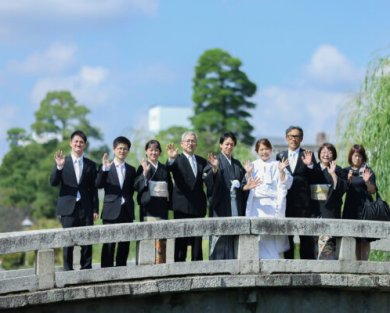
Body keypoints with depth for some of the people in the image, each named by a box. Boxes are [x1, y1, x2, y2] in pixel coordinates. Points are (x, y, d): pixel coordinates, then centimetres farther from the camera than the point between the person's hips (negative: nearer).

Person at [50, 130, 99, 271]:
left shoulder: (91, 165, 12)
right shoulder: (63, 162, 7)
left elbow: (94, 189, 10)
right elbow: (53, 182, -3)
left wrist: (95, 209, 3)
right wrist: (59, 166, -18)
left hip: (86, 208, 1)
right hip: (68, 208, -1)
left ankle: (86, 269, 5)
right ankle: (67, 270, 2)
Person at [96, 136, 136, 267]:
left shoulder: (131, 170, 15)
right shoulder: (106, 168, 4)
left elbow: (133, 189, 16)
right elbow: (99, 184, -12)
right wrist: (104, 168, -22)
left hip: (126, 211, 4)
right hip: (111, 211, -4)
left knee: (124, 244, 5)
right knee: (109, 244, -7)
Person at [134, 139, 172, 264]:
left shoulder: (164, 168, 16)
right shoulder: (143, 167, 2)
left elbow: (170, 187, 18)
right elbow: (137, 186, -8)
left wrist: (169, 203, 7)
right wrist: (145, 173, -21)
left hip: (162, 207, 5)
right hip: (149, 207, -5)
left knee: (162, 239, 5)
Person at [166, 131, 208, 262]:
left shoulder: (202, 161, 17)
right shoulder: (177, 160, 1)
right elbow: (169, 168, -21)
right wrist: (171, 159, -43)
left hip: (198, 207, 5)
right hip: (182, 207, -5)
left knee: (197, 243, 7)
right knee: (181, 242, -4)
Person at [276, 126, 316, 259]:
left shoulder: (308, 155, 6)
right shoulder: (280, 156, 13)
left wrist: (310, 164, -18)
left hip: (303, 202, -2)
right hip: (285, 202, 2)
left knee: (306, 237, -3)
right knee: (287, 236, 7)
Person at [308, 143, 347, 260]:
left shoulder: (337, 170, 5)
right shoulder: (313, 169, 13)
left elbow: (342, 188, -6)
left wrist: (333, 174, -15)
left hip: (330, 208, -4)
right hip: (314, 209, 4)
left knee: (326, 240, -14)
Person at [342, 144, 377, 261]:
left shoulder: (368, 171, 0)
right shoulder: (346, 171, 9)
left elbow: (373, 191, -6)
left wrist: (367, 181, -25)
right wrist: (348, 180, -14)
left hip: (365, 207, -3)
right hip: (351, 208, 3)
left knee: (365, 239, -7)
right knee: (355, 239, 7)